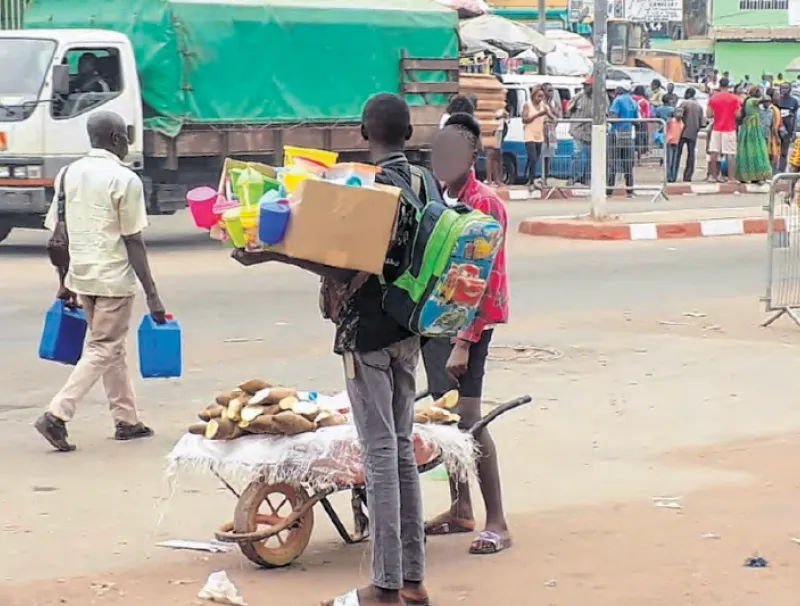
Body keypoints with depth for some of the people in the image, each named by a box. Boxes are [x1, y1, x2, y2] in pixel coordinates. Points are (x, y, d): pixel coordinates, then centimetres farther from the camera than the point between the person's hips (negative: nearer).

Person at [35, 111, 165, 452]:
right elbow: (133, 243, -13)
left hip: (81, 276, 7)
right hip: (114, 279, -7)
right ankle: (57, 415, -12)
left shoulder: (68, 174, 7)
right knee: (102, 351, -1)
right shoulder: (124, 180, -12)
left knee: (112, 348, 17)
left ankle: (127, 420, 22)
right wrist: (152, 294, -10)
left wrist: (65, 283, 18)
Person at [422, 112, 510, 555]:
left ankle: (497, 523, -8)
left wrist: (464, 342, -21)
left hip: (468, 323, -8)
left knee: (467, 418, -12)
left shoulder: (484, 204, -12)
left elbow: (483, 280, -16)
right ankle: (461, 509, 23)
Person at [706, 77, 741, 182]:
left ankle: (714, 176, 6)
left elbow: (708, 114, -1)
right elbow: (737, 114, -7)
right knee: (729, 154, -3)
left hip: (716, 129, 2)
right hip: (729, 129, -2)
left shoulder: (713, 98, 1)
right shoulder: (734, 98, -5)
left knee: (714, 153, 5)